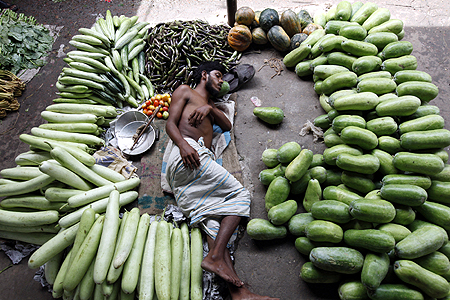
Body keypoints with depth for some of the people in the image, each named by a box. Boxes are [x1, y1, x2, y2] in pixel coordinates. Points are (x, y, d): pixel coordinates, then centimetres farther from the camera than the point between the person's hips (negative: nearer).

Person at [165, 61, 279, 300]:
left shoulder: (210, 105, 41)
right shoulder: (185, 91, 19)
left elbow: (227, 126, 24)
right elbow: (170, 123, 4)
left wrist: (210, 108, 5)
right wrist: (182, 144, -17)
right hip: (188, 153, -7)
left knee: (212, 222, -10)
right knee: (240, 195, -15)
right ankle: (215, 256, -22)